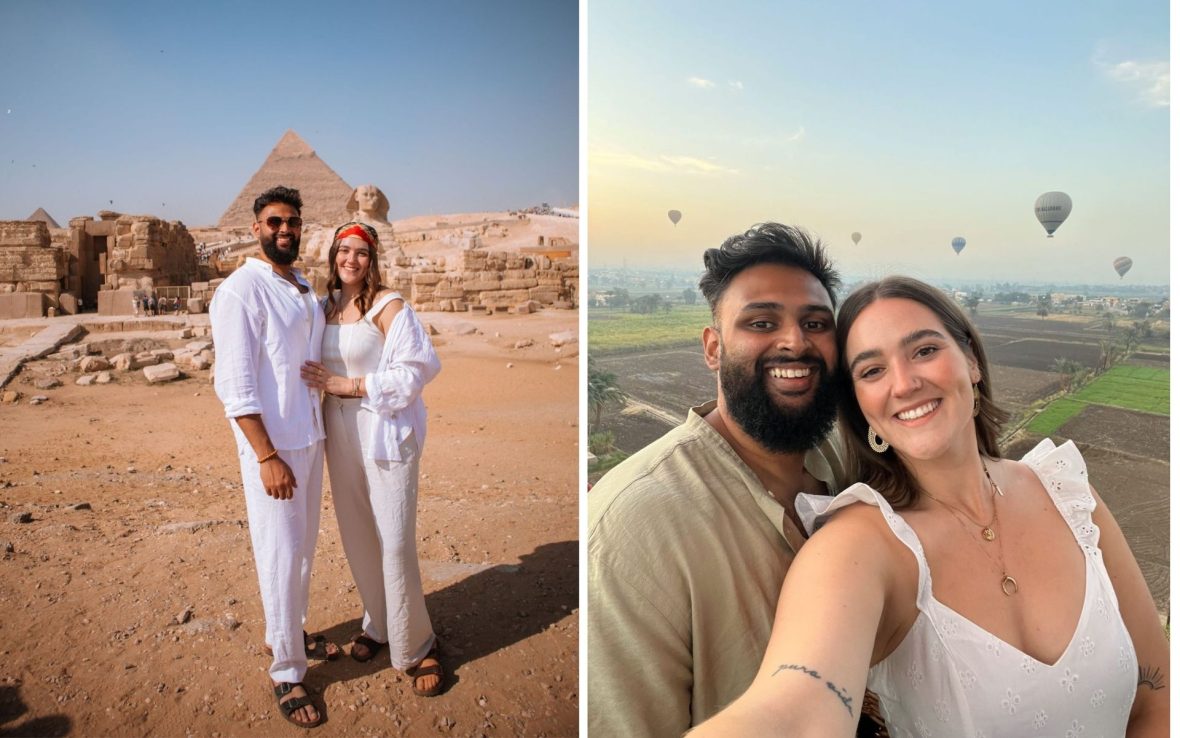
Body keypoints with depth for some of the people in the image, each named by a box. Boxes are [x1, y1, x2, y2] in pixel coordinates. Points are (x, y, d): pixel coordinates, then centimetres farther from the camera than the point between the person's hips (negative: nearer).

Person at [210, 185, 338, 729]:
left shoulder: (305, 290, 13)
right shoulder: (241, 290, -11)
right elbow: (234, 384, -16)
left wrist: (323, 435, 11)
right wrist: (267, 456, -20)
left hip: (312, 438, 7)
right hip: (271, 444, -7)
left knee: (304, 547, 17)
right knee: (281, 556, 0)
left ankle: (291, 632, 36)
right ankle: (287, 673, 14)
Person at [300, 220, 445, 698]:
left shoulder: (389, 306, -10)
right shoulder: (326, 306, 9)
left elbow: (415, 370, -15)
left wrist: (349, 385, -17)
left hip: (385, 430, -6)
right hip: (339, 430, 6)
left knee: (395, 541, -4)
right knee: (356, 534, 13)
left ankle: (415, 647, 12)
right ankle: (377, 624, 33)